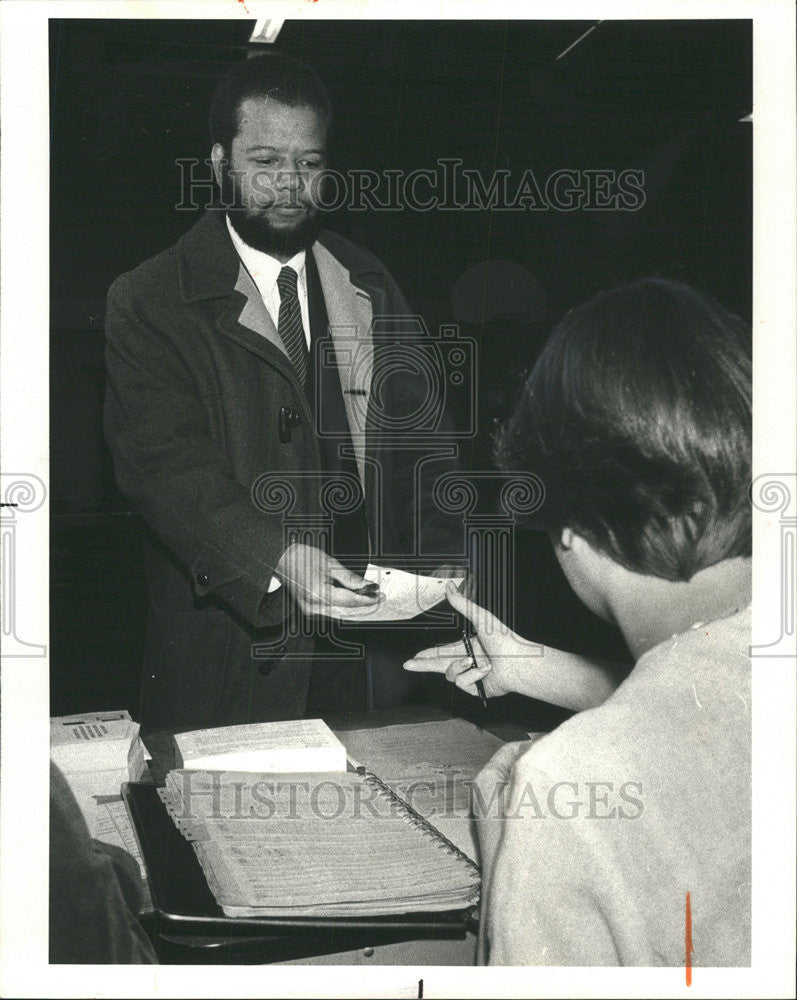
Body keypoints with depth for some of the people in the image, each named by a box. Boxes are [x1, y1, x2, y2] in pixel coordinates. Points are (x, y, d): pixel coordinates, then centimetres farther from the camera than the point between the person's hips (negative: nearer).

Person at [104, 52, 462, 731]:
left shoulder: (369, 287, 13)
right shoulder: (148, 302, -3)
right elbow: (166, 463, -14)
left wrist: (439, 565, -4)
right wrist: (279, 560, -28)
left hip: (371, 626, 4)